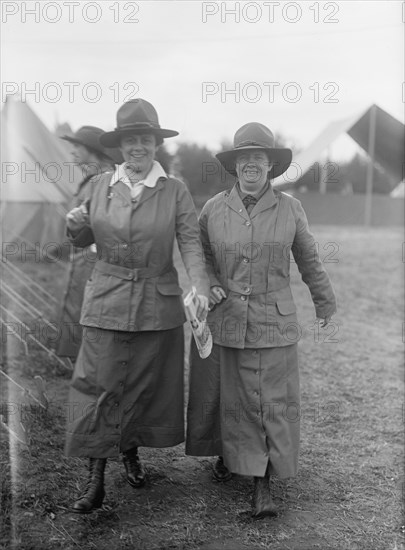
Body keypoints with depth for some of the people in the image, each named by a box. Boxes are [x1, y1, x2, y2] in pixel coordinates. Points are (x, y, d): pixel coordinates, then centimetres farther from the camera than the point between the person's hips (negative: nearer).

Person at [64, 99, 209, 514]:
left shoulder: (175, 191, -2)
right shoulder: (99, 186, 3)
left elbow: (191, 243, -9)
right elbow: (84, 240, 13)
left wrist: (200, 288, -25)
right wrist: (76, 225, -10)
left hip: (157, 304, 0)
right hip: (106, 302, 0)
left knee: (145, 384, 12)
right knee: (98, 384, -3)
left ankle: (131, 450, 36)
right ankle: (95, 477, 7)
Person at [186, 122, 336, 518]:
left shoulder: (289, 209, -2)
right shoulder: (213, 209, -2)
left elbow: (309, 260, 10)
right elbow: (201, 257, 13)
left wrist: (325, 303, 20)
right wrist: (210, 286, -6)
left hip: (272, 324, -1)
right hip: (222, 321, 1)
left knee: (270, 401, 0)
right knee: (224, 395, 13)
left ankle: (262, 485, 10)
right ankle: (226, 451, 40)